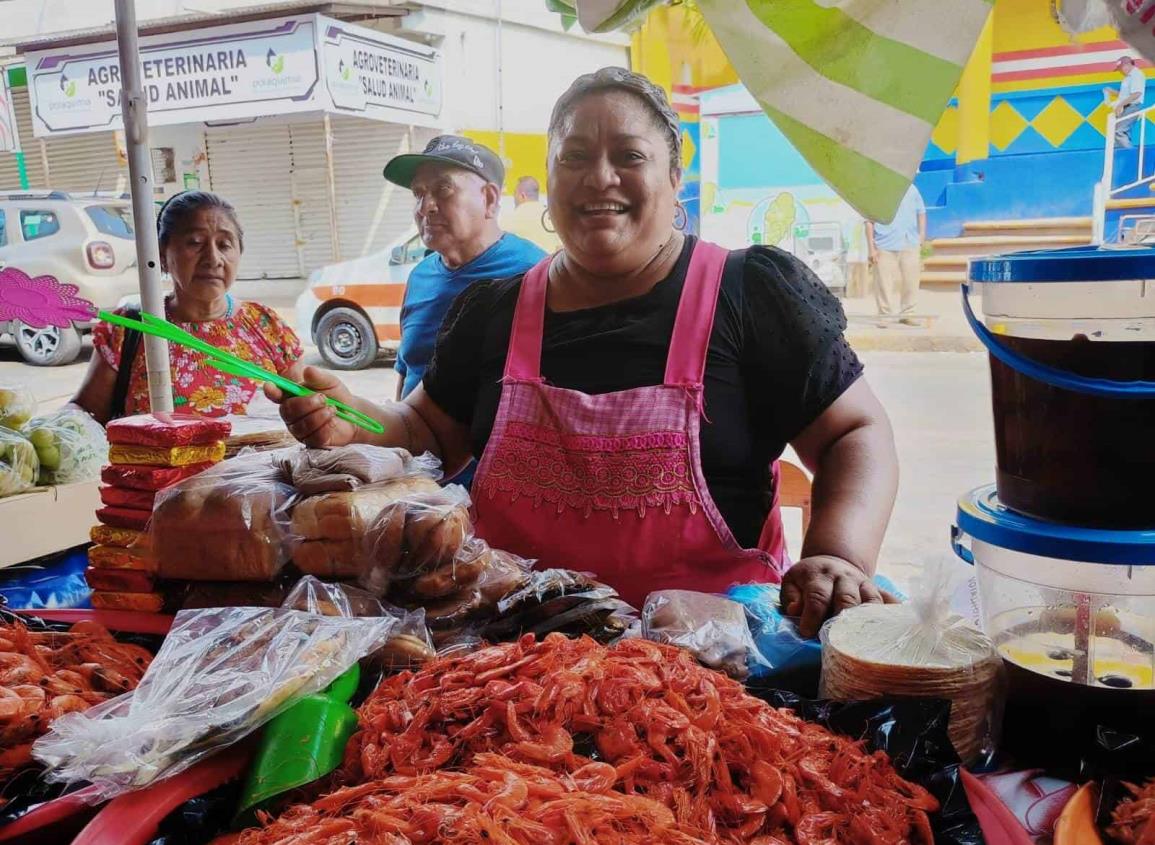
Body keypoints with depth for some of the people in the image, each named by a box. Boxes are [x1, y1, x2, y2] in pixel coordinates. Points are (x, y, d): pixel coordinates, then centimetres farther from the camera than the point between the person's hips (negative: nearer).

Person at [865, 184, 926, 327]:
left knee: (911, 282, 6)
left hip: (910, 245, 3)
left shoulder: (911, 189, 6)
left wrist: (922, 234, 5)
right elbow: (869, 222, -1)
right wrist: (871, 248, -5)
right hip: (885, 246, -3)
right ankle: (885, 315, 10)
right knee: (884, 283, -1)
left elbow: (921, 213, 15)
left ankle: (906, 314, 18)